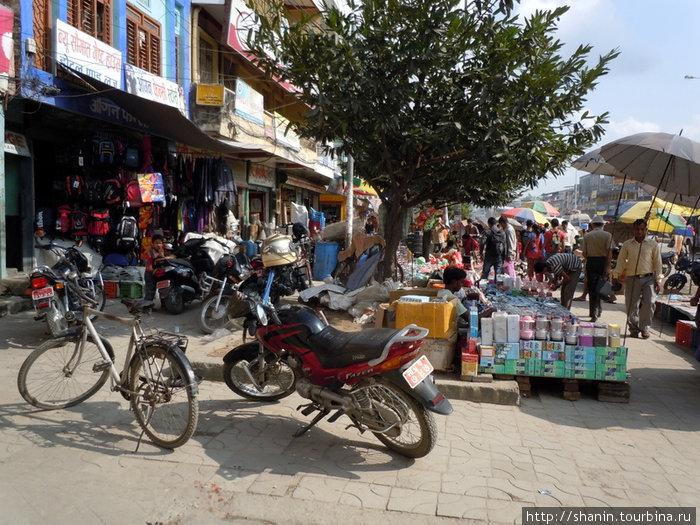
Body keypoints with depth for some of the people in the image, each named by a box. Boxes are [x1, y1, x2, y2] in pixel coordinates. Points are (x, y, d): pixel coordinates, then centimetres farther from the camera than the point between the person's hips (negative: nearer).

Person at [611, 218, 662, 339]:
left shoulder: (653, 244, 6)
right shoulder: (627, 244, 8)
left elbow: (657, 263, 6)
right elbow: (621, 261, 10)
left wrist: (658, 280, 0)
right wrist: (616, 275, 1)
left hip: (649, 278, -1)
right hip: (632, 278, 1)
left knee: (649, 302, -14)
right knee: (631, 305, 1)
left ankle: (645, 328, 2)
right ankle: (634, 329, 18)